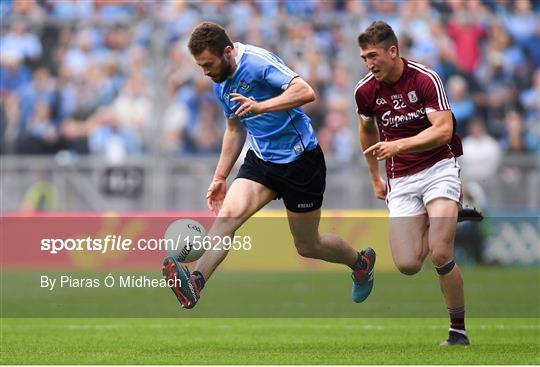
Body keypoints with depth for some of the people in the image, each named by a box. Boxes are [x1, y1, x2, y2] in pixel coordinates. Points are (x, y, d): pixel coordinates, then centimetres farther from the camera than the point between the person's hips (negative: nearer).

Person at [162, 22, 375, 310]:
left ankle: (360, 262, 37)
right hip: (260, 160, 6)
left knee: (308, 246, 7)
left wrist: (261, 106, -44)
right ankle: (194, 282, -38)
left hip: (300, 159, -6)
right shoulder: (221, 84, 6)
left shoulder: (257, 61, -20)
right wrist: (220, 178, 20)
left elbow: (306, 92, -33)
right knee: (228, 214, -22)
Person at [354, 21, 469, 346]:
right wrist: (375, 178, 26)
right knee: (407, 265, -9)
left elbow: (443, 130, -22)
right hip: (401, 179, 4)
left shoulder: (425, 79, -14)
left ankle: (459, 331, -3)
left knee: (440, 256, -21)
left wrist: (398, 145, -33)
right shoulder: (365, 91, -1)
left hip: (439, 168, -4)